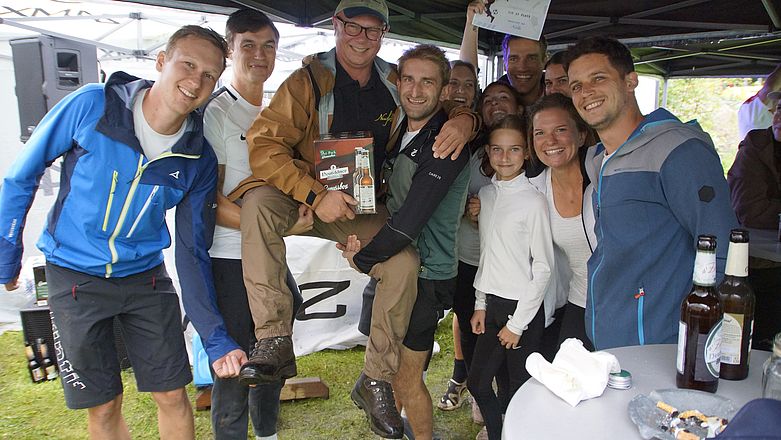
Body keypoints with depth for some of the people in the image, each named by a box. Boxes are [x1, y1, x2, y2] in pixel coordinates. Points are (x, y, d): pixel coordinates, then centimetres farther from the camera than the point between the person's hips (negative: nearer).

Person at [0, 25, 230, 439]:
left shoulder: (198, 159, -11)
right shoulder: (92, 106, -18)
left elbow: (192, 251, -6)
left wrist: (216, 340, -11)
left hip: (146, 277, 2)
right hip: (75, 277, -2)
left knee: (173, 396, 7)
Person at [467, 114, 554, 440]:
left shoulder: (534, 201, -12)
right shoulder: (486, 194, 6)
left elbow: (543, 267, -11)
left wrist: (517, 323, -10)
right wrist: (480, 304, 10)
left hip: (523, 307, -6)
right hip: (491, 303, 6)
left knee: (520, 389, 6)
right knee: (478, 383, 14)